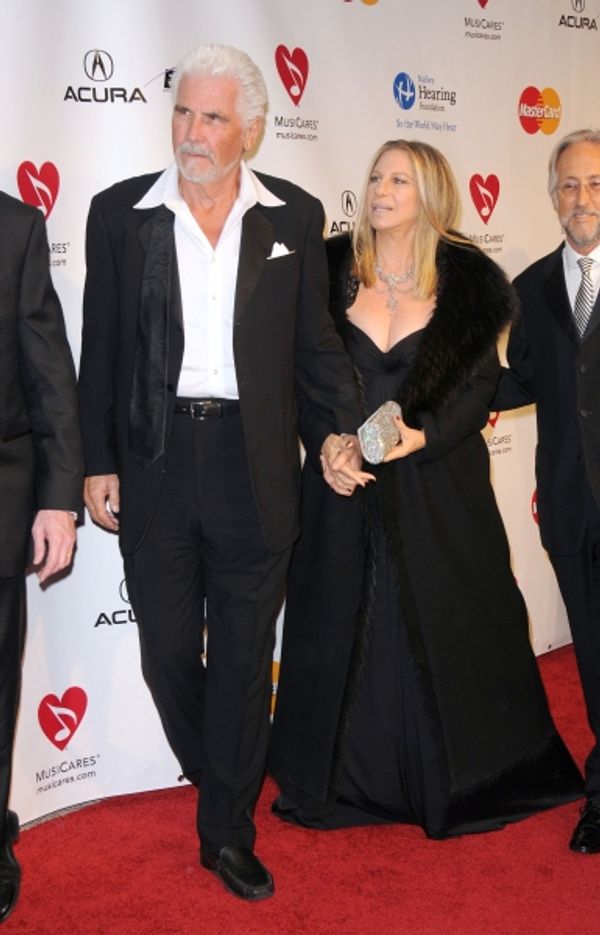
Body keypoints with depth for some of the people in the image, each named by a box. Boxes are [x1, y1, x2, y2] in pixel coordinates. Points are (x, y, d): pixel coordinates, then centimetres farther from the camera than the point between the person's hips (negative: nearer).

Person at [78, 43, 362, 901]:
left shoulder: (294, 216, 2)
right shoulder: (120, 212, 1)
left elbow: (313, 339, 8)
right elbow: (100, 351, 3)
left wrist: (346, 424, -5)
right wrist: (97, 464, 1)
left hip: (255, 465, 0)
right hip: (154, 459, 1)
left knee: (245, 652, 7)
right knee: (168, 650, 10)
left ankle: (229, 831, 23)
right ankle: (223, 787, 36)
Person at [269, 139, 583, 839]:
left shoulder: (467, 281, -1)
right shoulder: (332, 269, 3)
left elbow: (479, 384, -3)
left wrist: (420, 436, -18)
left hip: (438, 485, -1)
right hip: (345, 481, 1)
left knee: (445, 629, 6)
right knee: (345, 630, 7)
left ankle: (457, 779, 26)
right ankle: (349, 778, 24)